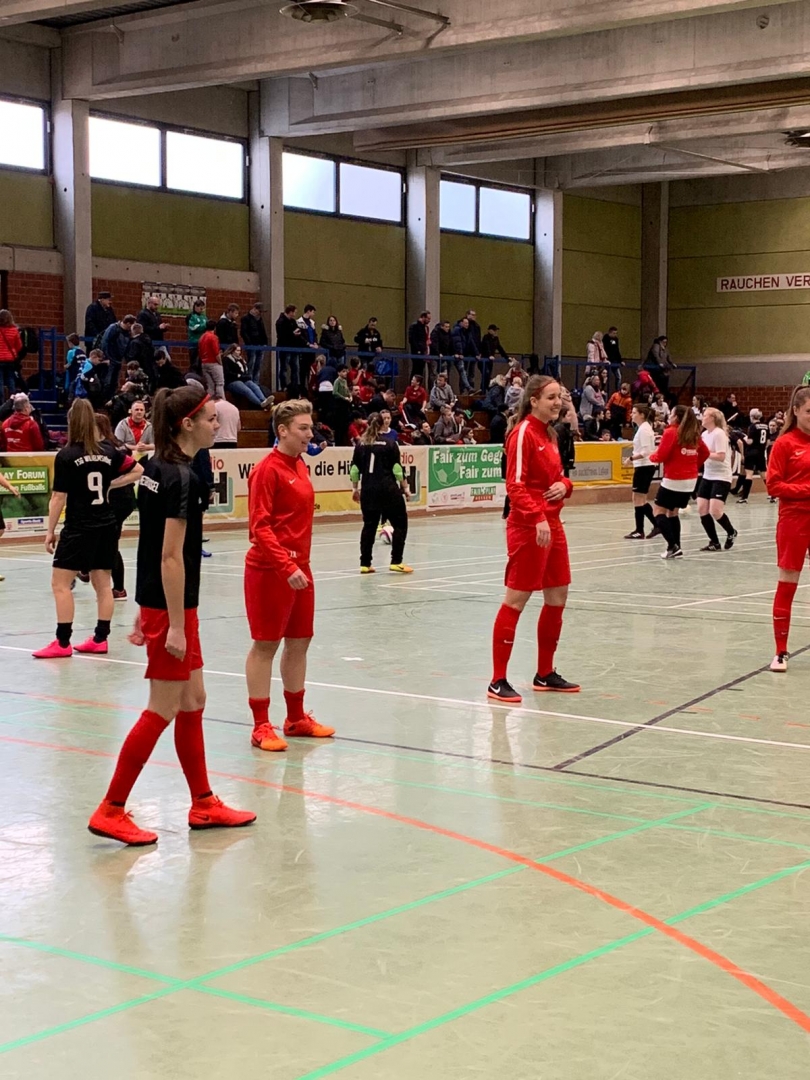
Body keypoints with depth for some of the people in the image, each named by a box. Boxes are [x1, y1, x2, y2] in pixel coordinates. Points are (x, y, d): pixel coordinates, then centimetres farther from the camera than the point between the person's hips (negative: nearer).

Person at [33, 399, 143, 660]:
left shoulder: (66, 456, -11)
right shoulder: (108, 451, 3)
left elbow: (58, 497, -10)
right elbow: (138, 471, 13)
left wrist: (50, 531, -3)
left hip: (79, 529, -6)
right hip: (106, 526, 6)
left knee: (60, 583, 0)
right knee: (103, 583, 10)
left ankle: (63, 642, -2)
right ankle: (100, 639, 15)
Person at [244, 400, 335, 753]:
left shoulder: (299, 466, 11)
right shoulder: (268, 470, -14)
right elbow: (260, 527, -18)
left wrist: (301, 563, 14)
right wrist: (287, 566, -25)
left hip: (299, 568, 8)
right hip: (271, 570, -8)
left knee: (299, 642, 13)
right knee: (264, 645, 0)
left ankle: (296, 718, 25)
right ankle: (261, 726, 7)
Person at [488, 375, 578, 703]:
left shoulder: (550, 433, 14)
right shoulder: (523, 433, -12)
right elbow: (515, 485, -19)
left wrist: (564, 485, -2)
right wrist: (537, 519, -29)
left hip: (552, 523, 9)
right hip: (528, 527, -9)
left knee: (558, 596, 12)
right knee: (516, 599, -5)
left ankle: (545, 673, 25)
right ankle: (498, 681, 1)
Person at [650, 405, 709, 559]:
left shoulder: (671, 432, -13)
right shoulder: (694, 434, 7)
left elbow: (660, 456, -15)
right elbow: (705, 453, 17)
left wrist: (652, 456, 6)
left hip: (673, 480, -7)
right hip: (690, 480, 7)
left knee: (659, 512, 2)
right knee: (673, 513, 18)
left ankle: (673, 546, -10)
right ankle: (676, 549, 14)